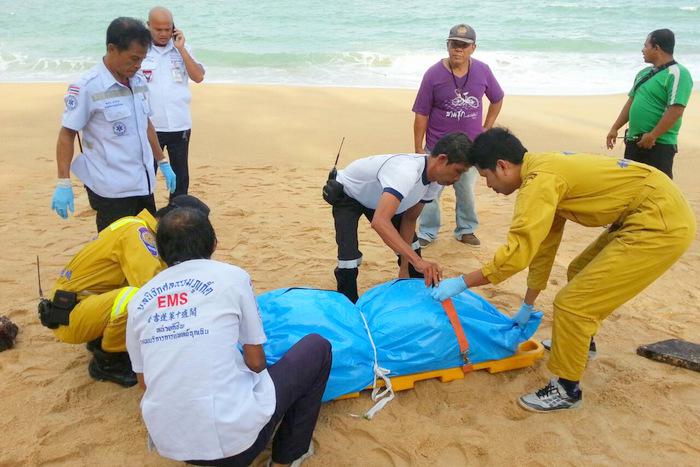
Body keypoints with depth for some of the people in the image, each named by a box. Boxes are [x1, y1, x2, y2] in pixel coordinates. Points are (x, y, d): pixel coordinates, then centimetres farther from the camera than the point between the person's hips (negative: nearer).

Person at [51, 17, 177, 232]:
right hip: (111, 190, -7)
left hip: (143, 183, 7)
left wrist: (163, 162, 20)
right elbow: (67, 134, -9)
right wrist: (63, 183, -14)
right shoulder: (87, 87, -13)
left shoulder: (139, 81, 7)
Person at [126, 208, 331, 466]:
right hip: (233, 437, -5)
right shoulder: (231, 276, -4)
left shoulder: (138, 300, 7)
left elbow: (145, 381, 15)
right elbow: (256, 362, 2)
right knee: (317, 347, 15)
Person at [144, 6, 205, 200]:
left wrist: (181, 48, -10)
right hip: (149, 126, -3)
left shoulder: (181, 49, 5)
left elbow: (199, 77, -6)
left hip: (179, 125, 3)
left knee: (180, 175, 13)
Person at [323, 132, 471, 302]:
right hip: (347, 196, -7)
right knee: (349, 256, -21)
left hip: (379, 198, 7)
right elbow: (380, 222, -57)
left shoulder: (435, 181, -17)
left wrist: (405, 266, -8)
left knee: (410, 245, 5)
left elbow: (409, 219, -5)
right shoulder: (406, 172, -44)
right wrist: (417, 261, -61)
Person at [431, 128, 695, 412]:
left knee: (572, 303, -8)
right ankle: (579, 343, 49)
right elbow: (543, 244, 18)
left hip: (664, 223, -10)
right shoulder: (546, 170, 11)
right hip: (659, 211, 10)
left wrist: (462, 283, -14)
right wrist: (528, 305, 25)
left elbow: (518, 251, -25)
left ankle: (566, 390, 10)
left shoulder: (540, 180, -20)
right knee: (580, 272, 27)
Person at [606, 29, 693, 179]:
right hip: (634, 141, 9)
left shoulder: (677, 74, -14)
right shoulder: (644, 73, 13)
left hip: (659, 145, -8)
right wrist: (615, 128, 17)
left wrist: (652, 136, -21)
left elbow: (675, 111, -22)